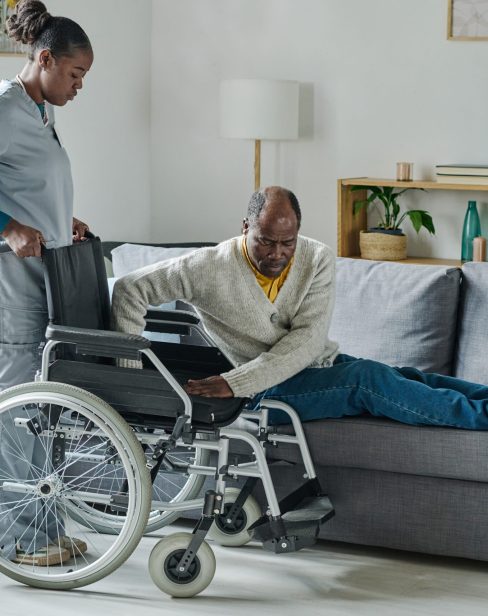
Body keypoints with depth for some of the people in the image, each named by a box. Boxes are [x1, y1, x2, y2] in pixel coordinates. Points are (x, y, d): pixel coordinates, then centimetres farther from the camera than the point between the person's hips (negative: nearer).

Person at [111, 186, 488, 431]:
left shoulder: (318, 260, -6)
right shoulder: (211, 268, -13)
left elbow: (308, 339, -15)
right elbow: (131, 288, -8)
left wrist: (234, 383, -25)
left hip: (322, 365, 5)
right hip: (268, 392, -5)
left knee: (412, 379, -12)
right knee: (369, 379, -26)